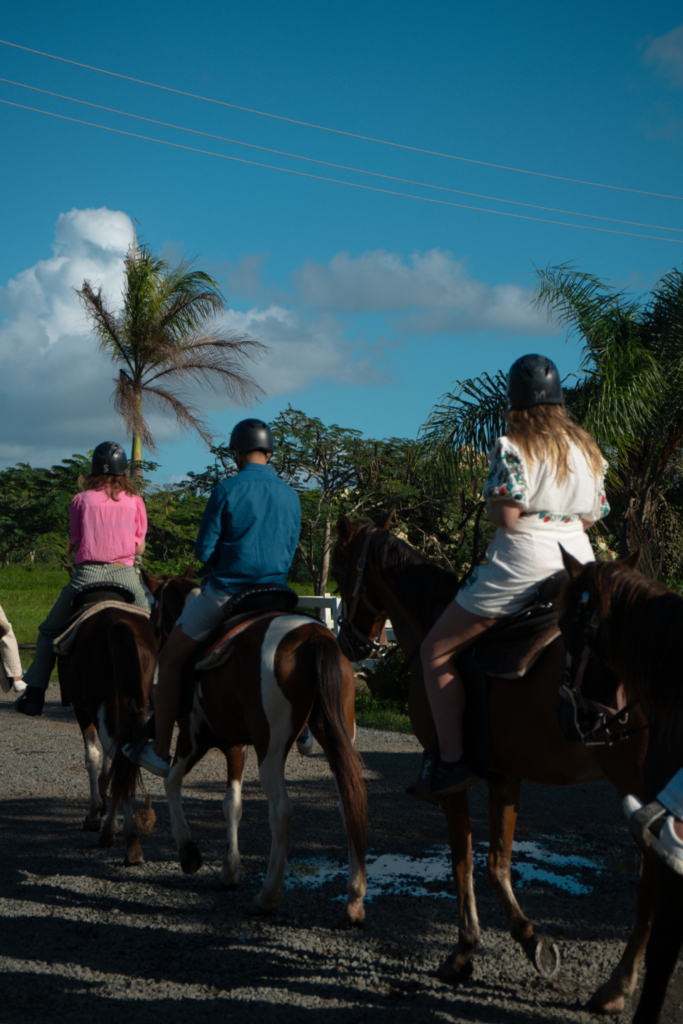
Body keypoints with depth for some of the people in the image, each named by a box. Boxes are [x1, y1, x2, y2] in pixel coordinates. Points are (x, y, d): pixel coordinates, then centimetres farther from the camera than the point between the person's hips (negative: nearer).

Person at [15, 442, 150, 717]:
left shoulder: (81, 500, 7)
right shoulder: (135, 501, 9)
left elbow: (76, 544, 5)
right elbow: (139, 548, 9)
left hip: (87, 575, 0)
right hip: (125, 575, 1)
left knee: (49, 631, 18)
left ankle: (34, 695, 15)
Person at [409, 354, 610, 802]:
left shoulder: (512, 447, -8)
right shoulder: (588, 449, 11)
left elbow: (506, 516, -16)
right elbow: (591, 517, 12)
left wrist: (490, 508, 5)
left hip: (523, 564, -6)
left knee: (436, 651, 3)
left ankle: (451, 760, -4)